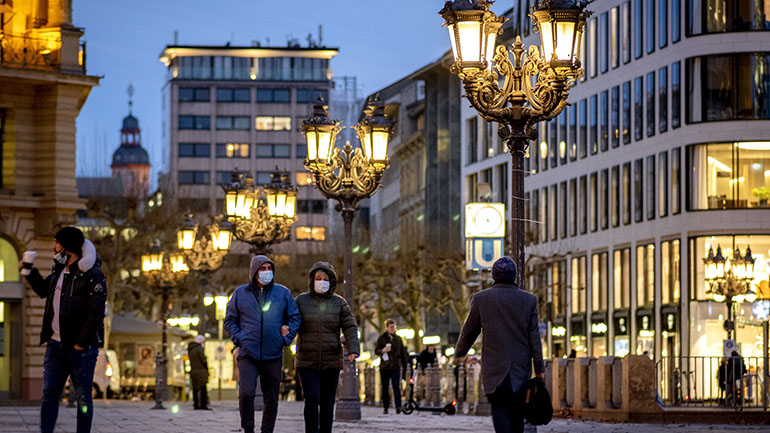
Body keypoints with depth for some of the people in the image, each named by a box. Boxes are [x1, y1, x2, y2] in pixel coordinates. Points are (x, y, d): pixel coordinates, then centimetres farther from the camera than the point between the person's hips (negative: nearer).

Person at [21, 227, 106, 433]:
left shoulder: (92, 275, -12)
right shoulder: (58, 270, 13)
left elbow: (96, 313, -17)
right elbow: (44, 290, 34)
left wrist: (81, 345, -18)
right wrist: (30, 272, 19)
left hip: (80, 348, -7)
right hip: (56, 344, 7)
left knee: (83, 398, 0)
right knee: (49, 394, 2)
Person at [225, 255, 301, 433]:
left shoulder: (283, 293, 8)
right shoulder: (240, 293, 7)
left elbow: (295, 318, 13)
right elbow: (230, 320, 13)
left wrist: (286, 338, -1)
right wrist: (238, 338, -2)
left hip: (273, 356, 1)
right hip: (248, 354, -1)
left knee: (272, 398, 4)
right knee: (246, 394, -16)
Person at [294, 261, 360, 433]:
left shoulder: (339, 303, 5)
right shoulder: (301, 300, 4)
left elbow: (350, 328, -2)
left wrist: (353, 350, -18)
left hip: (331, 361, 1)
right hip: (307, 362, -1)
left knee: (327, 404, 5)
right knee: (312, 399, -16)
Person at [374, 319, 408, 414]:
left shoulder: (398, 339, 13)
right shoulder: (382, 338, 6)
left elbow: (403, 354, 17)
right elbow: (376, 351, 0)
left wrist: (404, 367, 15)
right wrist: (383, 350, -22)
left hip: (396, 367, 0)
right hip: (384, 367, 0)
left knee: (396, 386, -15)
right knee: (385, 388, 4)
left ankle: (398, 407, -25)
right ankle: (385, 407, 12)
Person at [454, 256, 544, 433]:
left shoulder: (480, 299, -2)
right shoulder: (529, 300, 1)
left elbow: (469, 331, 8)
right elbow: (534, 336, 0)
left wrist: (459, 353, 26)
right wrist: (539, 367, 3)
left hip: (494, 369, -2)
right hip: (521, 369, 2)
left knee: (499, 408, -6)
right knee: (516, 412, 12)